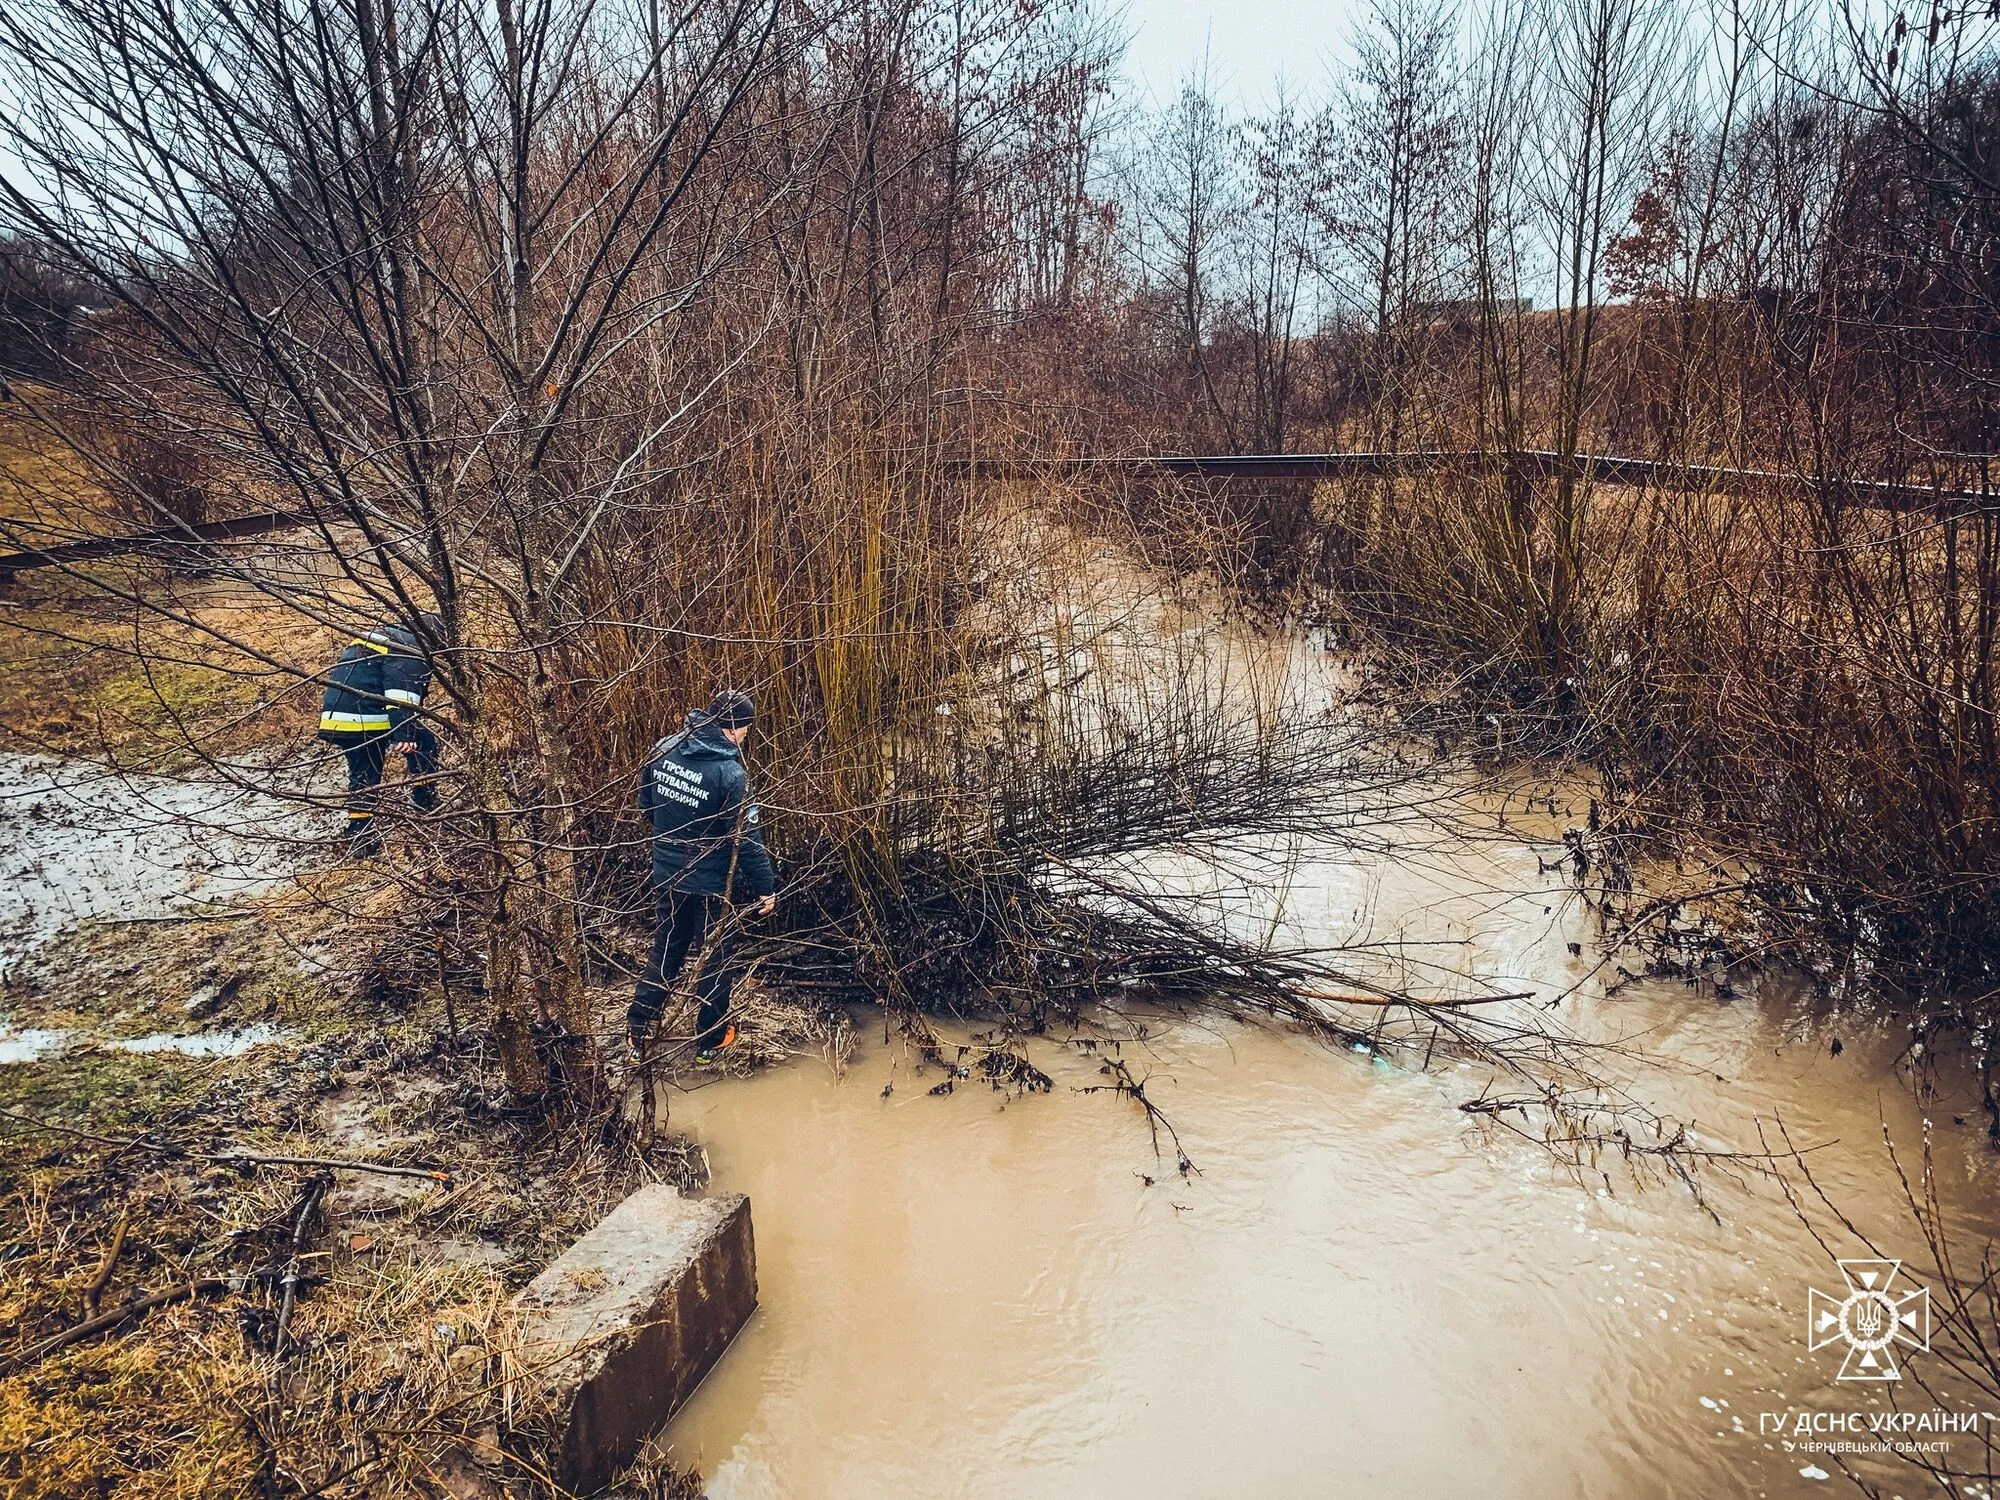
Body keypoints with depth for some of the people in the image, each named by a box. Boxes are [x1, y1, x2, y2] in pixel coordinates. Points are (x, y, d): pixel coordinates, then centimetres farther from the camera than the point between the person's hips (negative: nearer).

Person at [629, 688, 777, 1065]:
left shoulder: (664, 749, -6)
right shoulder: (730, 773, -25)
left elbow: (645, 804, 8)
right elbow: (747, 839, -21)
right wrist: (766, 888, -10)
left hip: (667, 874, 5)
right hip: (711, 882, -5)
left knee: (666, 950, 21)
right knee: (715, 958, 14)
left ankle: (637, 1031, 24)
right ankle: (710, 1039, 27)